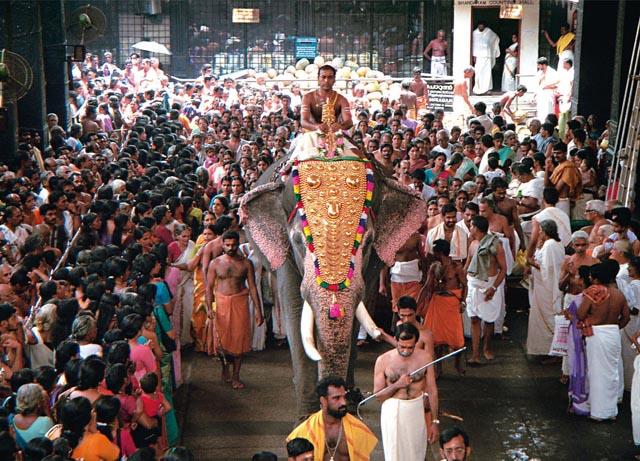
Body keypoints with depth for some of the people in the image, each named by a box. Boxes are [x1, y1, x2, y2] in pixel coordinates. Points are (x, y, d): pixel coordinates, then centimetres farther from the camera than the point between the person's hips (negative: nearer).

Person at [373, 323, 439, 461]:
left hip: (417, 411, 2)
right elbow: (378, 395, -5)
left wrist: (435, 421, 1)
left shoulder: (425, 357, -5)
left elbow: (432, 391, 1)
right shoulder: (383, 360, -9)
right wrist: (397, 385, -21)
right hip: (393, 412, -1)